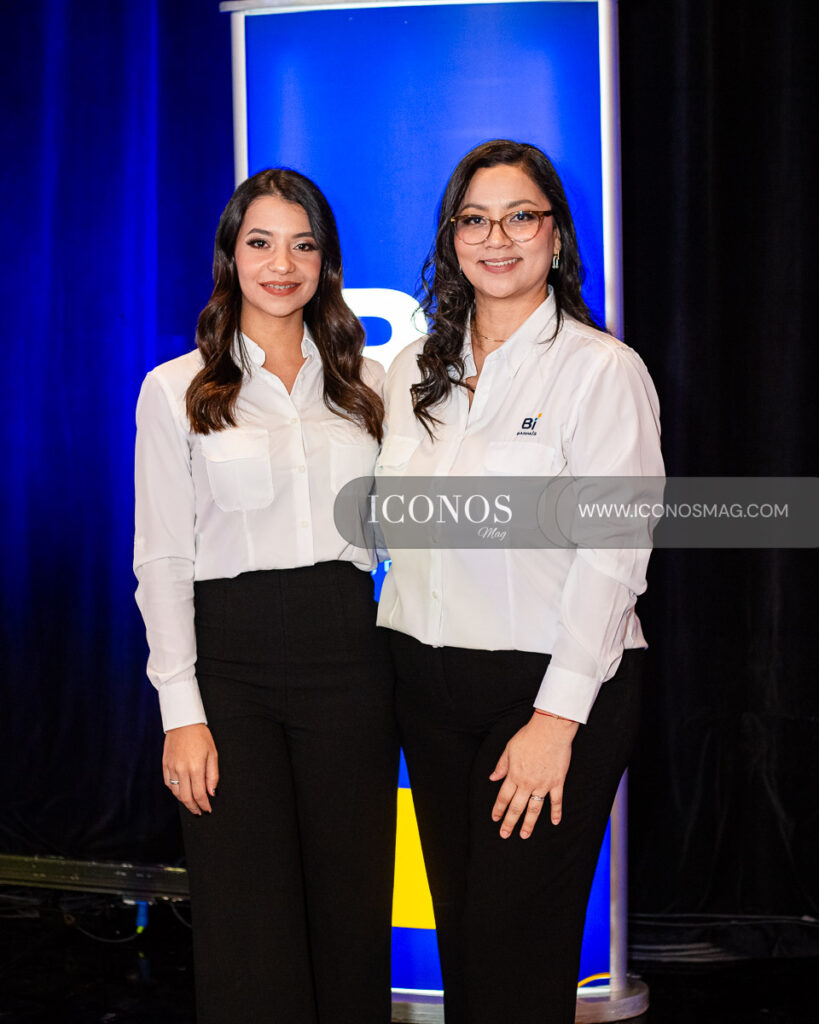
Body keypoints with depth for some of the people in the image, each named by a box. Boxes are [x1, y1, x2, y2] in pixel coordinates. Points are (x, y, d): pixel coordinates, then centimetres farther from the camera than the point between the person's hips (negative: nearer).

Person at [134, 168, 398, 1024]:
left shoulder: (366, 383, 11)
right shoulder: (176, 389, 3)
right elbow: (161, 559, -1)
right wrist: (181, 712, -9)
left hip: (348, 655, 2)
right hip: (231, 659, -2)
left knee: (352, 913, 7)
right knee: (249, 929, 1)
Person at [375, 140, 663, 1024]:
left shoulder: (603, 369, -7)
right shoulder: (414, 370, 10)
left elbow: (610, 557, -13)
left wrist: (557, 718, -17)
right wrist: (396, 655, 6)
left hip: (551, 684, -5)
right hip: (429, 684, 5)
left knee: (517, 947, 0)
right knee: (457, 930, 12)